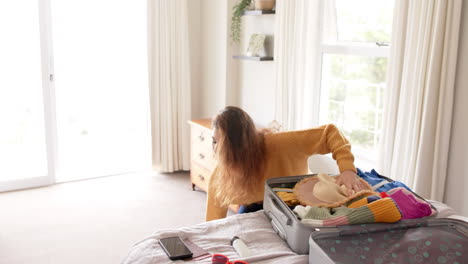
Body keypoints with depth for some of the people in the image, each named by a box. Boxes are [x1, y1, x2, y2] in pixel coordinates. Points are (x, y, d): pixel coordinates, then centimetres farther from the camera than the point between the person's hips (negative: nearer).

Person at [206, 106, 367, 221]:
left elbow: (329, 133, -33)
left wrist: (347, 169, -45)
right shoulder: (219, 176, -24)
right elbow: (213, 223, -16)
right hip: (255, 208, 3)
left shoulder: (278, 145, -36)